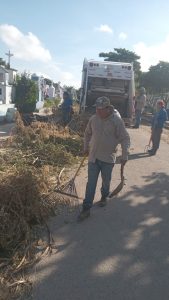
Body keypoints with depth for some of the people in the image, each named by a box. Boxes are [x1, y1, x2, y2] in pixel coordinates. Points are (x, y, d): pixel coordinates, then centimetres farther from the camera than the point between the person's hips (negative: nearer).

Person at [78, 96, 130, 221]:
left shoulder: (117, 120, -14)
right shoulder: (94, 118, -3)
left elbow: (125, 139, -10)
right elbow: (87, 134, 13)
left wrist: (125, 156, -14)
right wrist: (86, 148, 17)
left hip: (108, 158, -2)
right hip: (93, 157, 2)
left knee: (106, 181, 18)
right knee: (91, 183, 4)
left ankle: (104, 197, 46)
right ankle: (86, 208, 11)